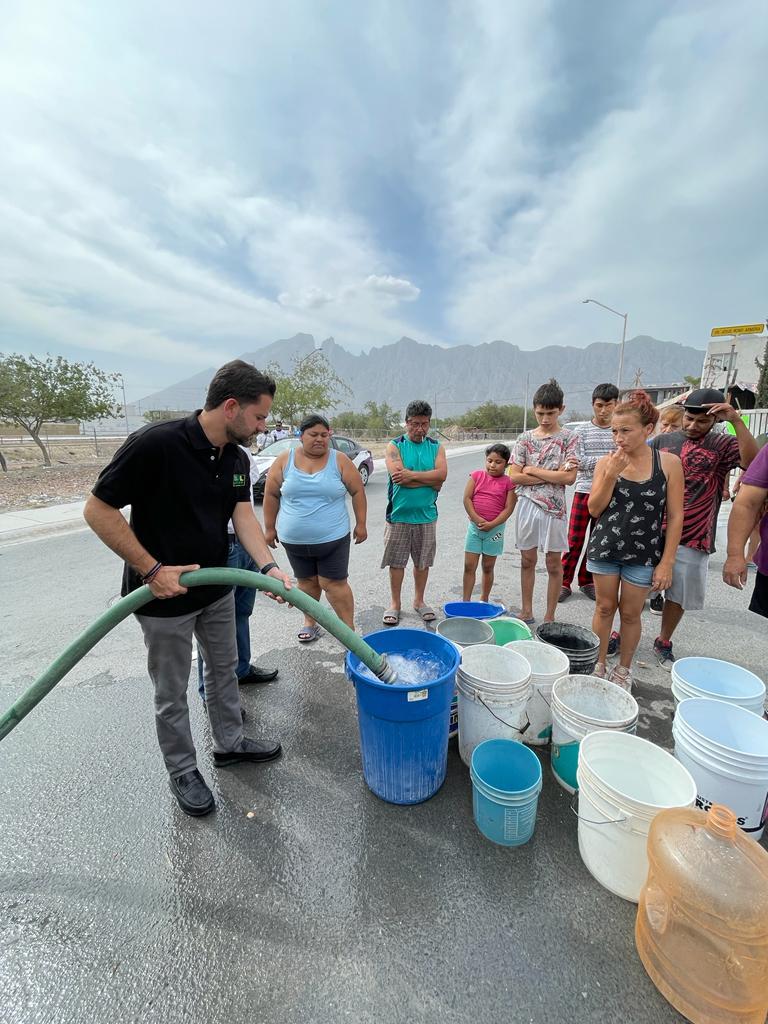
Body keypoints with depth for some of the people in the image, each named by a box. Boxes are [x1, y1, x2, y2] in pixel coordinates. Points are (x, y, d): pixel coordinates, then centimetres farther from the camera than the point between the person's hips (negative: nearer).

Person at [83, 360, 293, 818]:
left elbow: (244, 514, -9)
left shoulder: (237, 458, -2)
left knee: (225, 670, 22)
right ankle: (183, 771, 36)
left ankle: (230, 743, 43)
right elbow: (99, 510, -21)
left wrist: (269, 566, -24)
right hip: (164, 595, -7)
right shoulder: (156, 443, -26)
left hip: (216, 589, 7)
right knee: (172, 693, 13)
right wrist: (152, 568, -22)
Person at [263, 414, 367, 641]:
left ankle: (349, 628, 11)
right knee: (307, 581, 15)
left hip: (332, 538, -2)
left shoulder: (339, 460, -4)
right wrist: (269, 528, 5)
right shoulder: (285, 460, -1)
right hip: (294, 540, 2)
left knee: (334, 584, -1)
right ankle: (310, 622, 32)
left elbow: (358, 492, -1)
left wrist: (360, 524, -2)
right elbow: (271, 495, 4)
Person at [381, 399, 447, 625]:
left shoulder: (436, 447, 7)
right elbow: (398, 476, -17)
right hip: (399, 514, -2)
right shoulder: (394, 446, -2)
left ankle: (419, 600, 30)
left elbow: (442, 473, -9)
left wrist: (411, 475, -16)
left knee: (423, 561, 12)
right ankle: (395, 603, 21)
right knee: (396, 561, 6)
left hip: (426, 515, 3)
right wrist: (430, 480, -11)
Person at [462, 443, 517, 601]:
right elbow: (467, 498, -5)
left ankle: (484, 600, 27)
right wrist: (477, 519, -14)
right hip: (474, 526, 1)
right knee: (469, 566, 2)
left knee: (488, 567, 12)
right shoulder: (477, 475, 1)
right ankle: (466, 601, 11)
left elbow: (509, 508, -8)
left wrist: (491, 524, -17)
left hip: (495, 529, -1)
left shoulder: (508, 482, -3)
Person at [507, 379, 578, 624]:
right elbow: (514, 476, -4)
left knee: (553, 564, 7)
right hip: (527, 504, 3)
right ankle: (527, 612, 25)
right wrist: (552, 474, -10)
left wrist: (533, 470, -10)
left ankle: (549, 617, 20)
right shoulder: (525, 438, 4)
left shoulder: (569, 438, -2)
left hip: (554, 506, -2)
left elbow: (569, 477, -13)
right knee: (527, 560, 11)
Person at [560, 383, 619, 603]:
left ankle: (587, 581, 24)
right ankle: (564, 582, 10)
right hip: (584, 491, -2)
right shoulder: (581, 430, 1)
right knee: (574, 540, -1)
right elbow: (580, 462, -7)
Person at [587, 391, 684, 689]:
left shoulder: (668, 462, -7)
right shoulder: (607, 462, -4)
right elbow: (594, 509, -5)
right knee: (604, 608, 12)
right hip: (605, 548, 1)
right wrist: (611, 475, -18)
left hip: (643, 554, -1)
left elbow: (675, 516, -5)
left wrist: (667, 562, -7)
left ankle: (623, 670, 32)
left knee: (630, 613, 12)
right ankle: (598, 665, 29)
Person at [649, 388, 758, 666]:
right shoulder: (662, 441, 4)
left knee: (678, 596, 12)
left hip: (693, 538, 0)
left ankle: (663, 642, 32)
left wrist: (737, 421, -22)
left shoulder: (723, 445, 1)